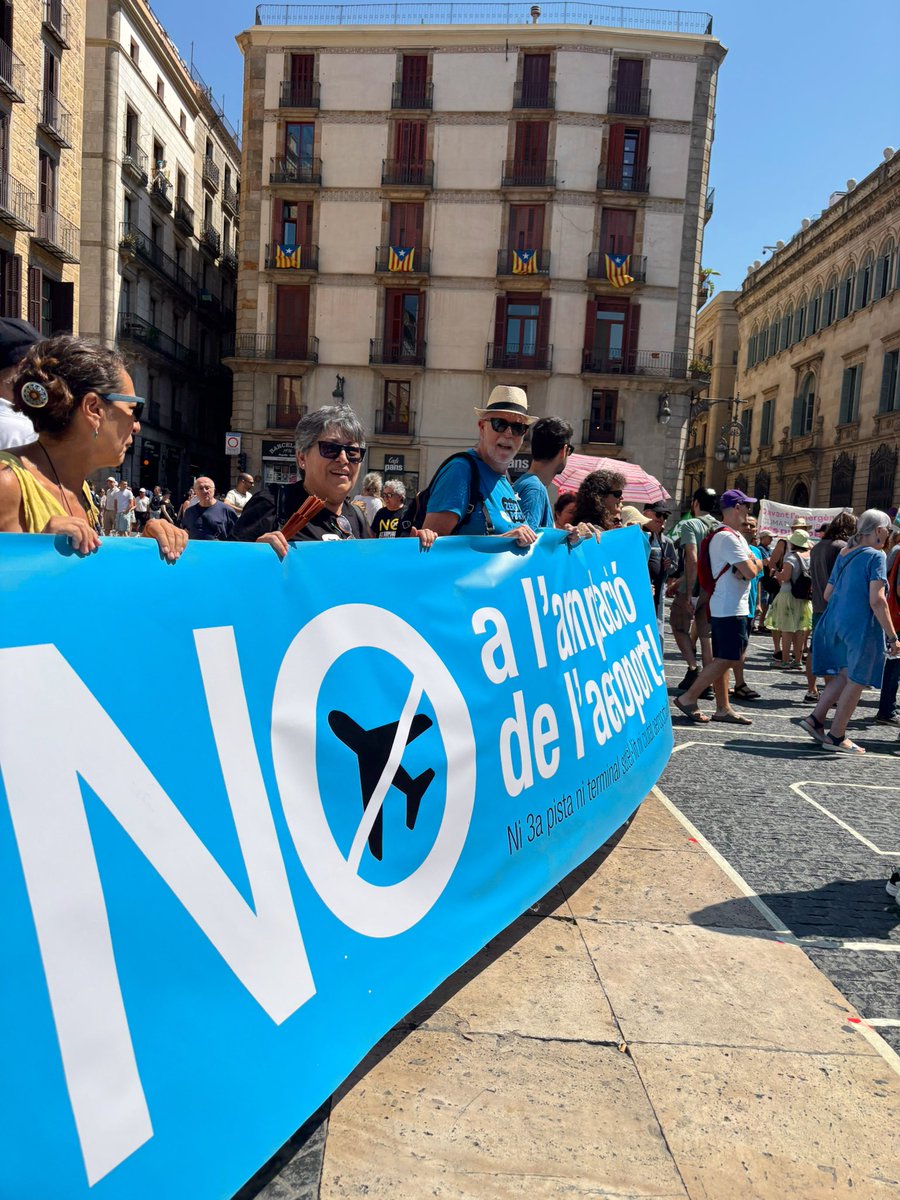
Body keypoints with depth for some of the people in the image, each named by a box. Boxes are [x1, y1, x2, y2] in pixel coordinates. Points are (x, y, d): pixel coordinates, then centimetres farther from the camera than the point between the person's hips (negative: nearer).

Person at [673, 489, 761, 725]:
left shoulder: (735, 535, 18)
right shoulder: (728, 537, -16)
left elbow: (752, 563, 14)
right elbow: (750, 572, -19)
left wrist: (751, 563, -8)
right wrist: (755, 564, 3)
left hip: (724, 607, 10)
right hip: (730, 608, -10)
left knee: (723, 659, 11)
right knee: (727, 659, -9)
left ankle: (723, 708, 18)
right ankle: (687, 698, -4)